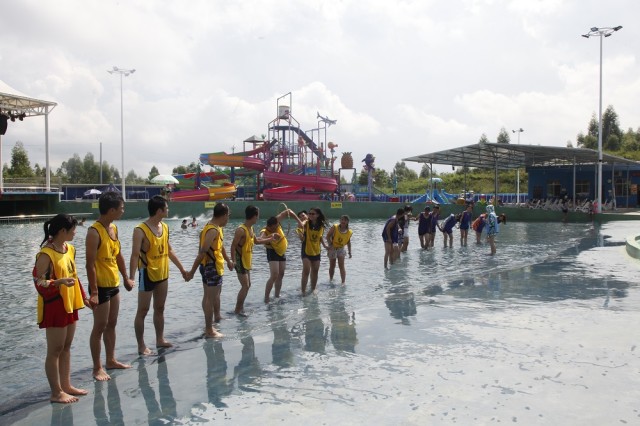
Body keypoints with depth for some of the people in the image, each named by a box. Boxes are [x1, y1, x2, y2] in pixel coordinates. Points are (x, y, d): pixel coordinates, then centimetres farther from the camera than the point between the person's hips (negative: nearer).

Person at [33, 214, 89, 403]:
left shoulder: (70, 248, 6)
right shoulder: (46, 254, -19)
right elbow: (39, 283, -19)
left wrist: (83, 296, 19)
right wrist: (60, 281, -35)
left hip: (69, 304, 8)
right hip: (54, 307, -8)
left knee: (66, 347, 16)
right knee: (55, 350, 3)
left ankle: (66, 385, 28)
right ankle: (56, 393, 13)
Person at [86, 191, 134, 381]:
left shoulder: (114, 228, 6)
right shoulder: (94, 232, -20)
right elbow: (90, 264, -21)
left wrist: (126, 278, 19)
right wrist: (94, 292, -22)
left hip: (114, 284, 8)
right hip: (101, 286, -8)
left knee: (112, 324, 17)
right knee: (100, 327, 1)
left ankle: (111, 360, 29)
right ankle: (97, 367, 13)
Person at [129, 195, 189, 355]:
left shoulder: (165, 227, 5)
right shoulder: (140, 230, -17)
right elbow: (135, 256, -21)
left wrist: (181, 268, 19)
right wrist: (131, 278, -28)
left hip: (163, 275, 7)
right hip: (147, 275, -7)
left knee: (160, 309, 16)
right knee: (142, 311, 3)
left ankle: (160, 339, 27)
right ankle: (141, 345, 11)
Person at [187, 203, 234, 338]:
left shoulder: (215, 227, 9)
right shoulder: (213, 230, -23)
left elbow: (220, 246, 23)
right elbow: (202, 252, -25)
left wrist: (228, 260, 33)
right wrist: (192, 271, -24)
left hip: (212, 266, 10)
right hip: (212, 267, -10)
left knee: (215, 294, 24)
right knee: (210, 298, -2)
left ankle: (217, 317, 41)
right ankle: (209, 330, 5)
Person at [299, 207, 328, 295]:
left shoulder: (321, 226, -2)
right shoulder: (307, 223, -14)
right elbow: (301, 225, -39)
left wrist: (324, 244, 3)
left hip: (316, 252, 4)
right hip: (306, 251, -4)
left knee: (315, 271, 15)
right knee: (306, 271, -14)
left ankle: (313, 289, 33)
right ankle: (303, 291, -7)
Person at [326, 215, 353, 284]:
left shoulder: (349, 232, -6)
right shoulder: (334, 227, -14)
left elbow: (348, 242, 8)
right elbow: (328, 236, -12)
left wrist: (350, 252, 8)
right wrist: (330, 245, -23)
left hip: (341, 249, 1)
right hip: (332, 248, -1)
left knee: (341, 266, -9)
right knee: (332, 266, 10)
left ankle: (343, 282, -9)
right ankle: (331, 280, 31)